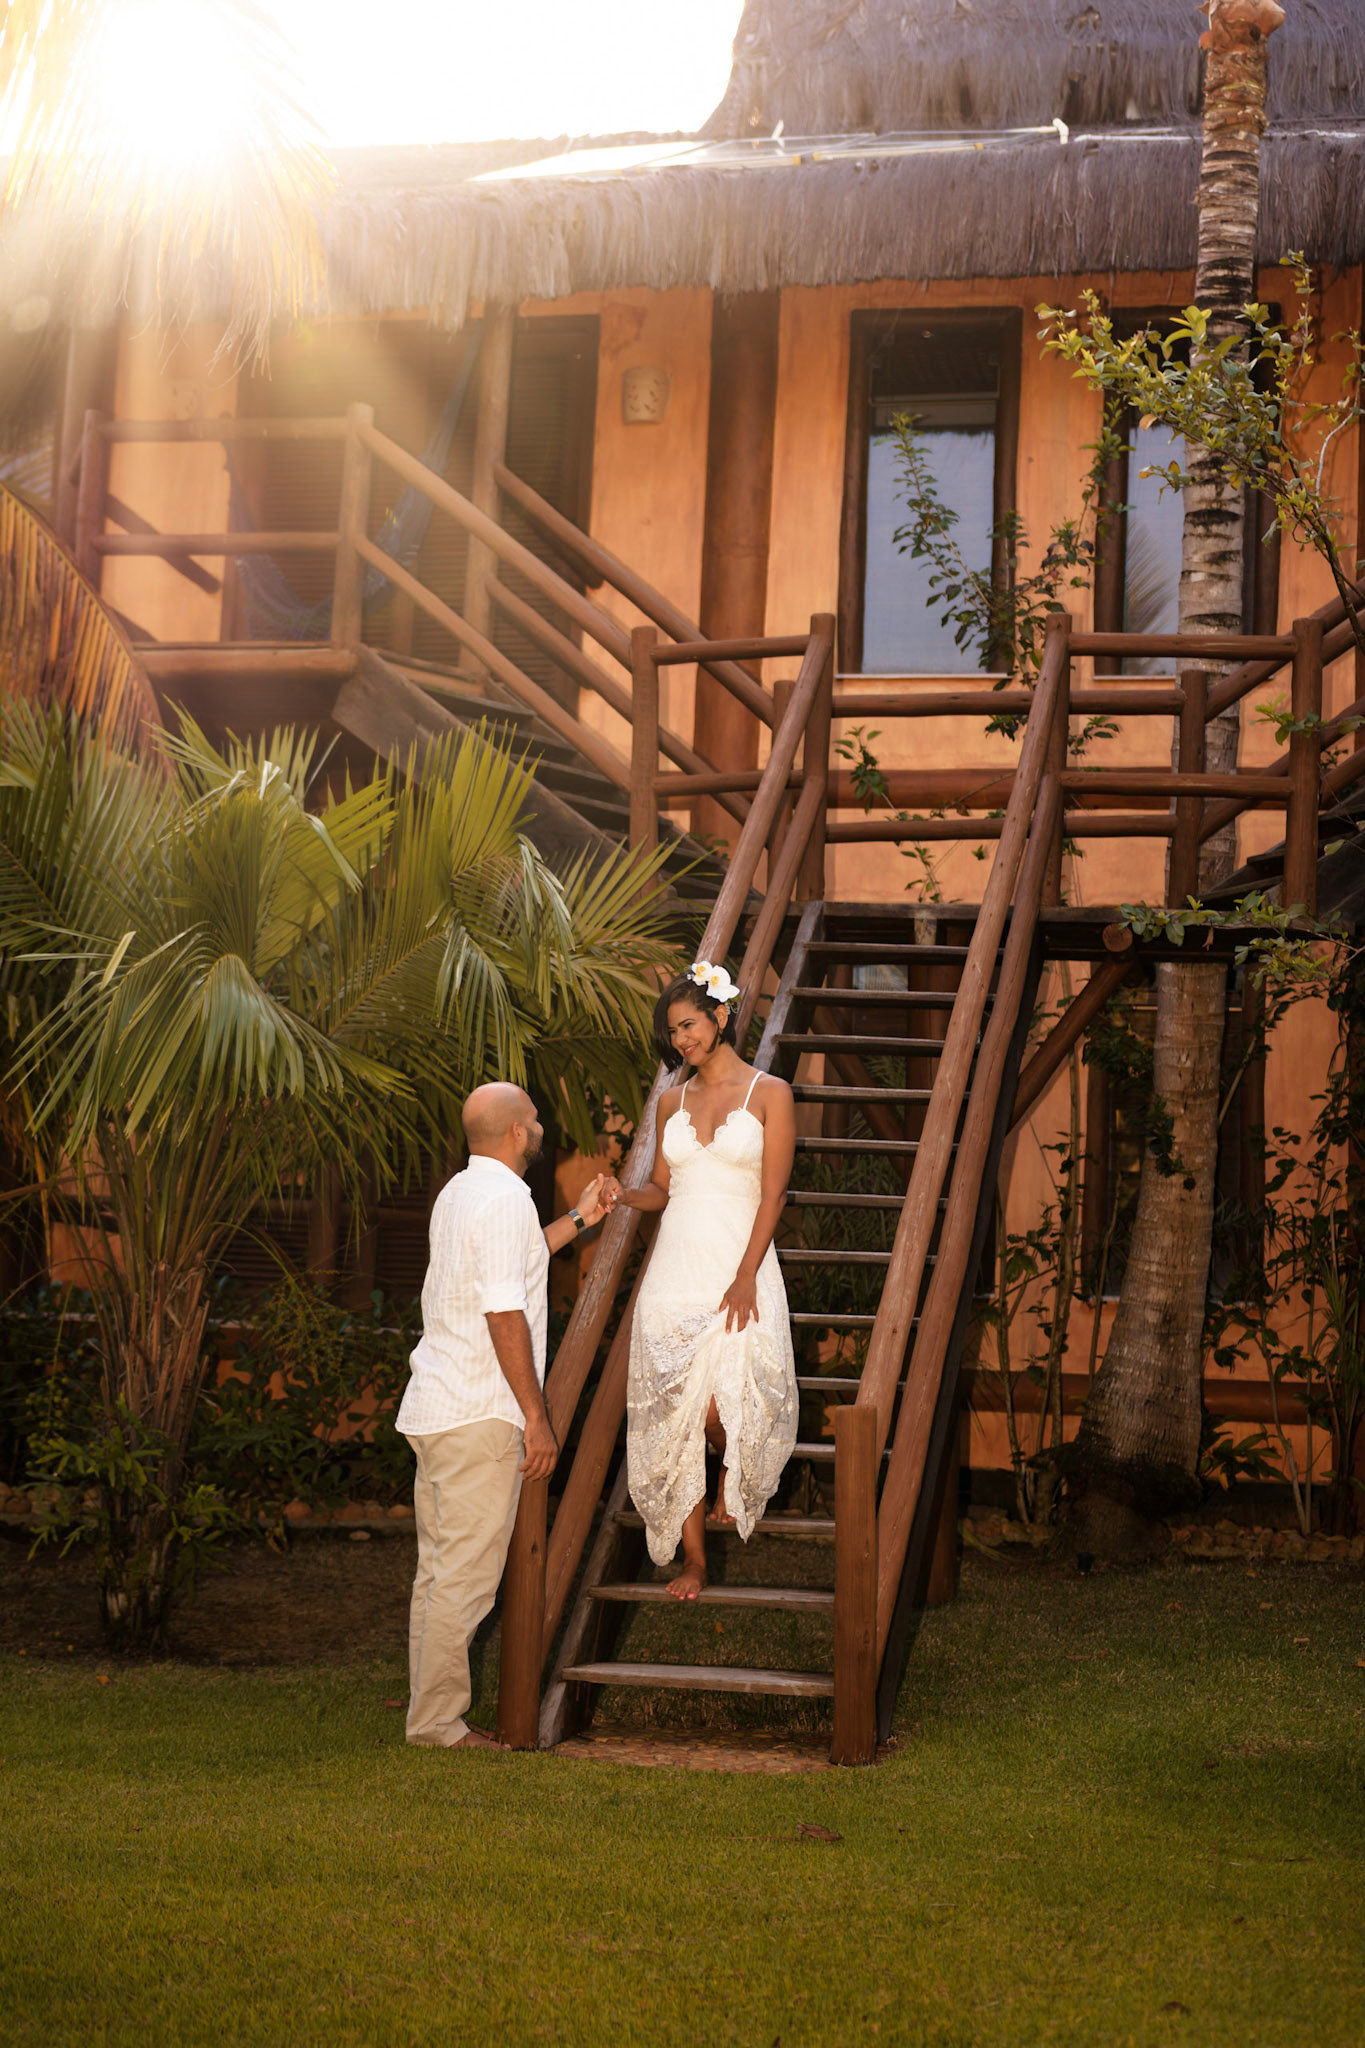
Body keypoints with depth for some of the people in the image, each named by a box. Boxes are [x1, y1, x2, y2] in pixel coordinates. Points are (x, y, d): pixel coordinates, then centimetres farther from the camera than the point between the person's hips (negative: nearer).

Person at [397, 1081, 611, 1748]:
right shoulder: (505, 1198, -14)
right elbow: (504, 1315, -19)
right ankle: (439, 1724, -3)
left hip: (433, 1410, 10)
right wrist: (536, 1418, -17)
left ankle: (430, 1713, 18)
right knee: (464, 1576, -6)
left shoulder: (458, 1191, 15)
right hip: (479, 1416, -10)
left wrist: (577, 1220, 37)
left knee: (439, 1570, 13)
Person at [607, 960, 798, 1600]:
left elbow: (773, 1194, -5)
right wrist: (624, 1195, -7)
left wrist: (745, 1278, -14)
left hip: (738, 1267, -4)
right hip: (674, 1268, 4)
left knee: (720, 1408, -16)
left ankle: (732, 1485, 21)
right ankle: (693, 1556, 9)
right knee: (673, 1413, -2)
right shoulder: (673, 1100, 14)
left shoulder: (769, 1093, 0)